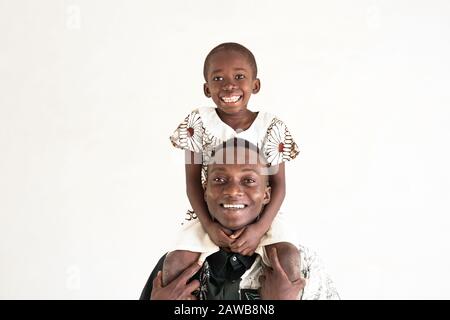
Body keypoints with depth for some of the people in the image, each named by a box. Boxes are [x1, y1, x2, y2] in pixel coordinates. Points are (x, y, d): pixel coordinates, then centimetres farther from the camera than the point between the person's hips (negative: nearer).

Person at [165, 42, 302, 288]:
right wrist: (208, 225, -17)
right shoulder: (198, 123, -5)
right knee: (174, 264, -21)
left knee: (288, 256, -26)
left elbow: (278, 185, -7)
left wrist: (260, 228, -21)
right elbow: (193, 180, -4)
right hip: (209, 215, 0)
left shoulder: (271, 128, -6)